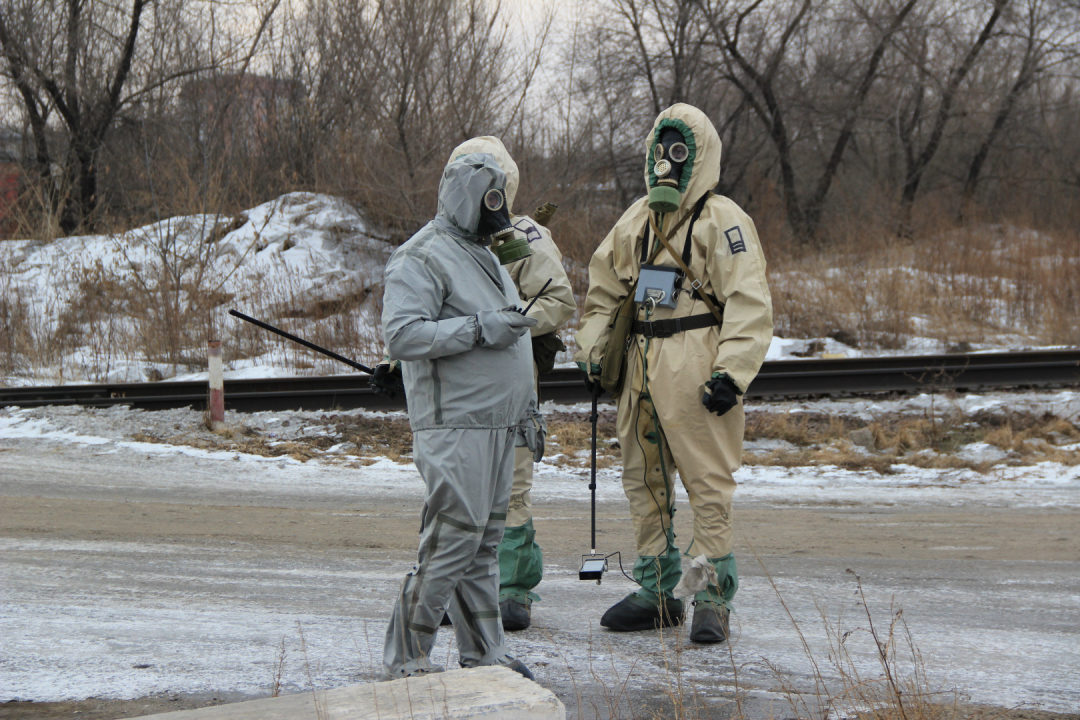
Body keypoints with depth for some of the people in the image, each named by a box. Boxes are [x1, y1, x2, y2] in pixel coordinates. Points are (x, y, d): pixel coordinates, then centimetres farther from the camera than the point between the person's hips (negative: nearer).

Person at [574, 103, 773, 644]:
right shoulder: (635, 221, 16)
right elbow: (603, 291, 24)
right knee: (644, 481, 11)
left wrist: (731, 373, -19)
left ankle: (712, 598, -2)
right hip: (639, 368, 7)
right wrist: (592, 352, 13)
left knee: (707, 483, -6)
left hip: (694, 371, -7)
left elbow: (749, 305, -11)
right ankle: (657, 592, 20)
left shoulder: (723, 220, -5)